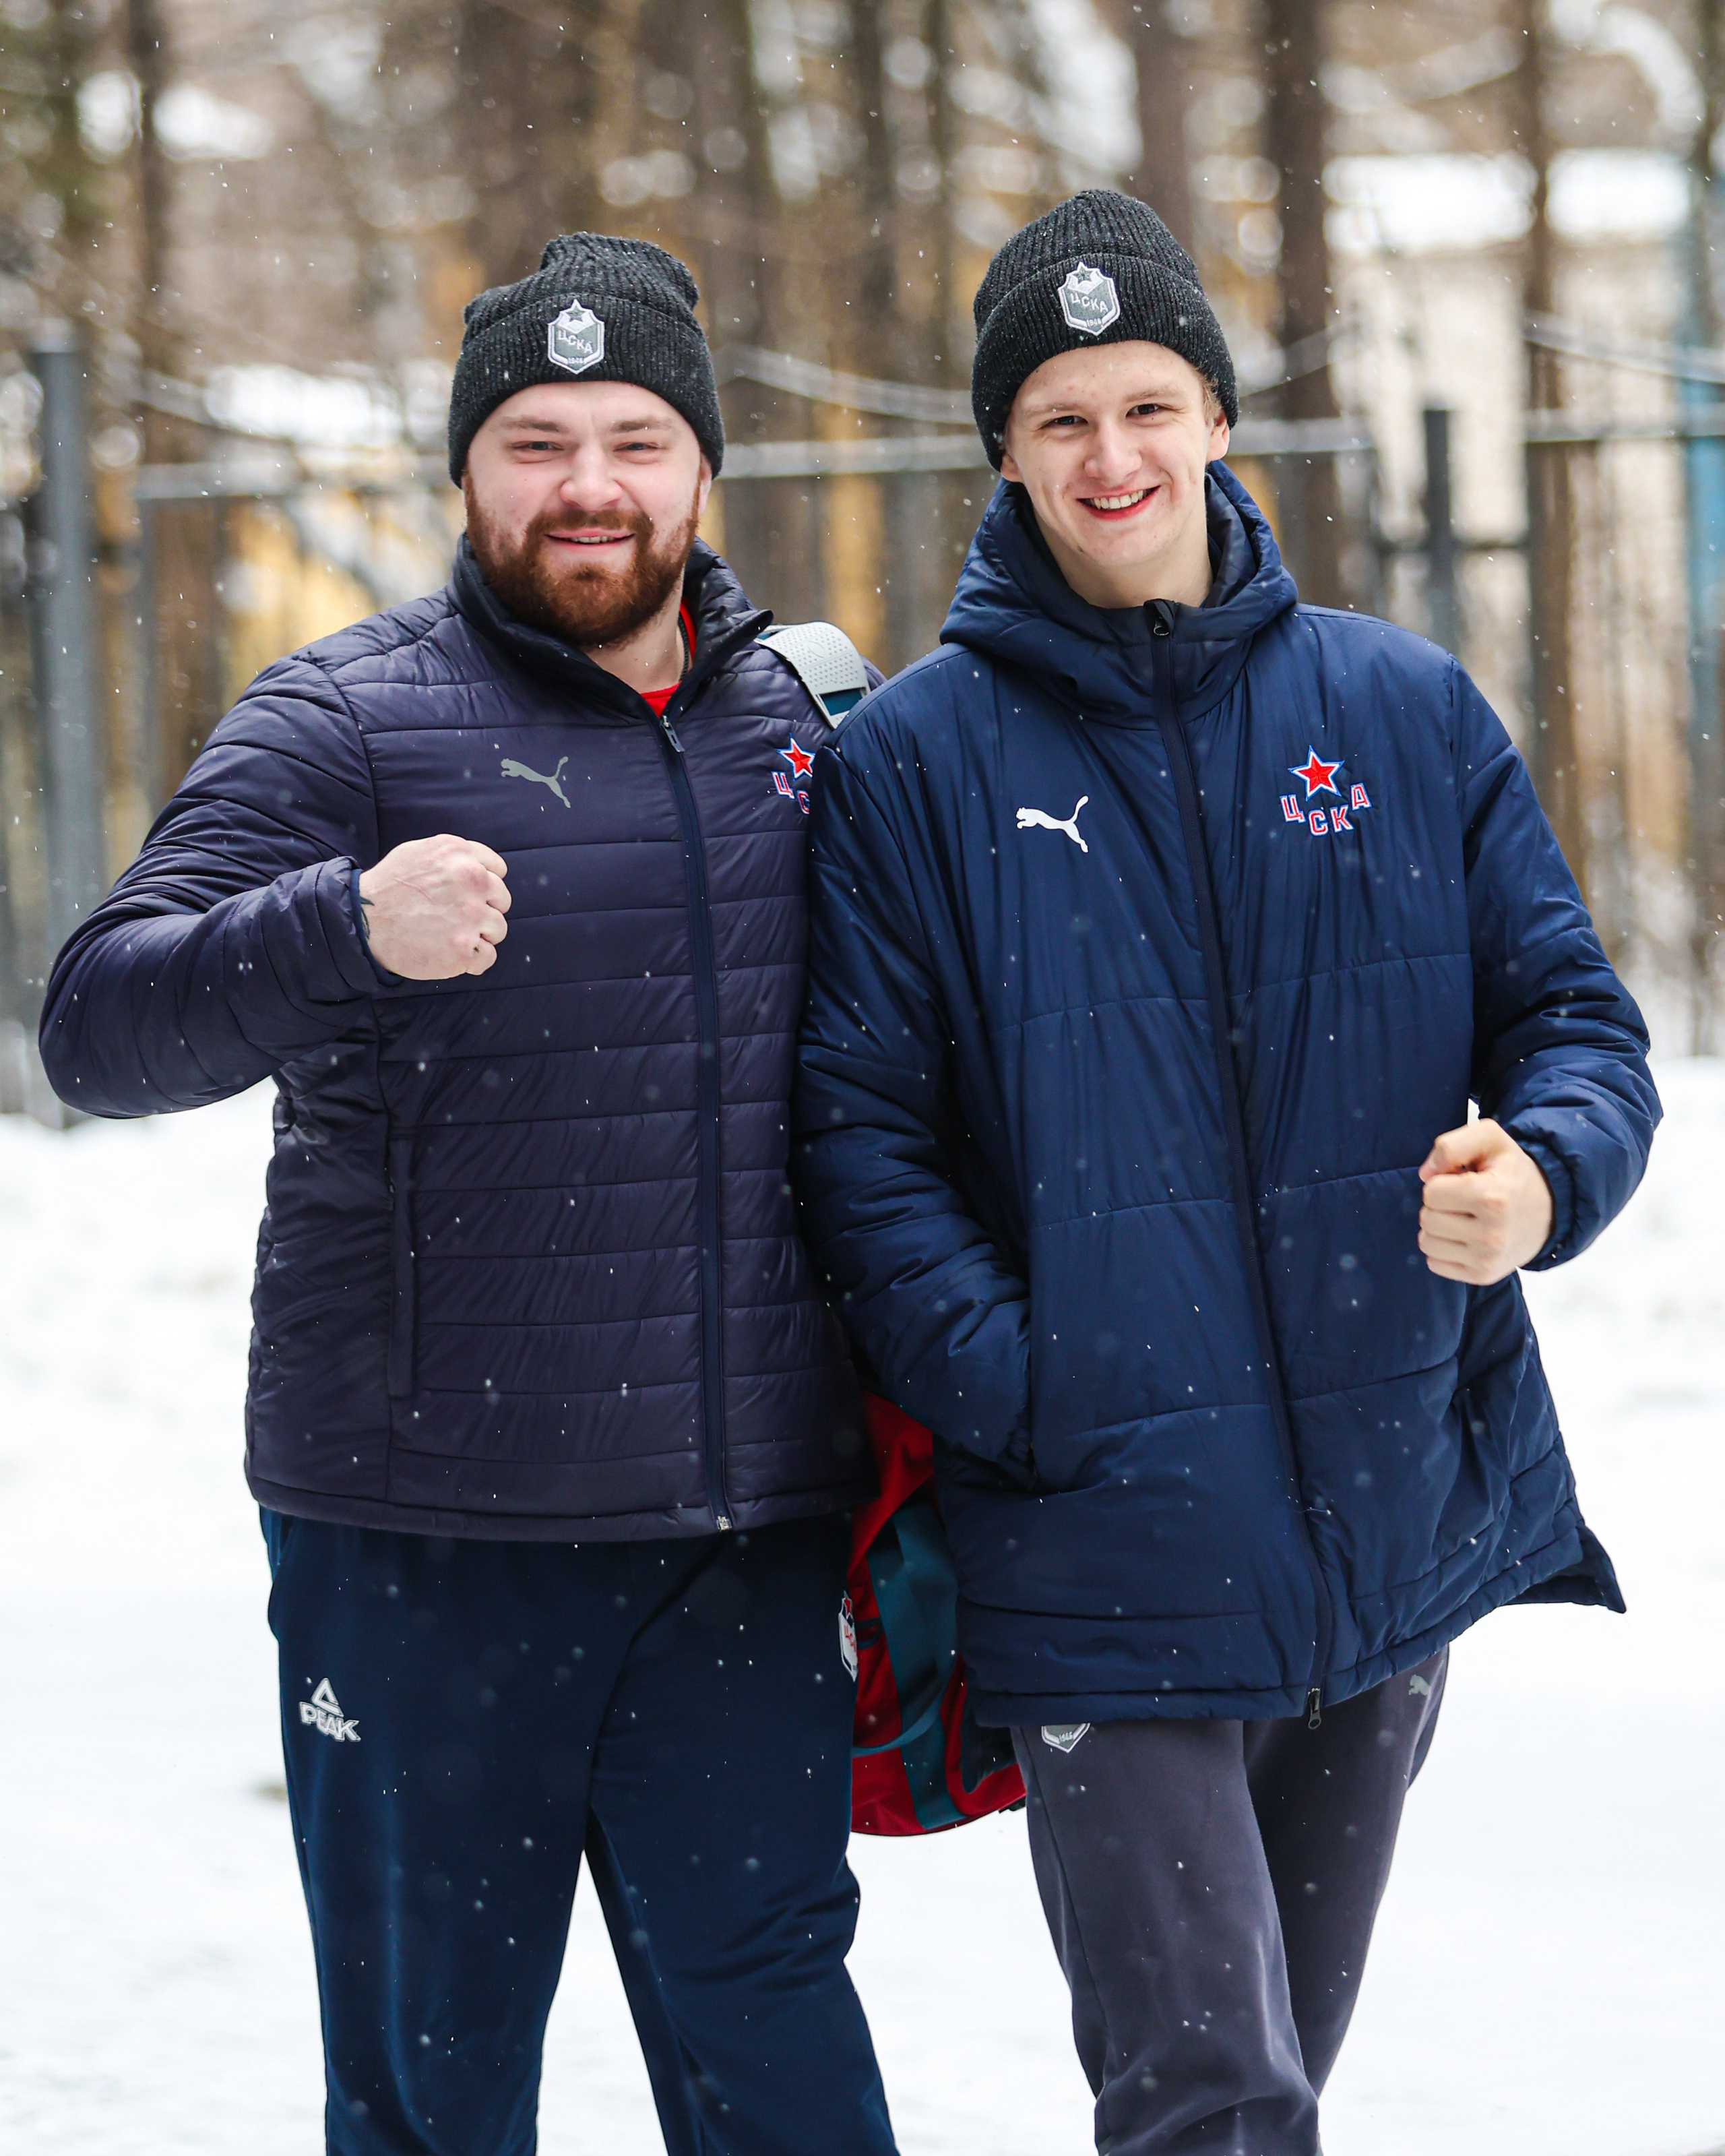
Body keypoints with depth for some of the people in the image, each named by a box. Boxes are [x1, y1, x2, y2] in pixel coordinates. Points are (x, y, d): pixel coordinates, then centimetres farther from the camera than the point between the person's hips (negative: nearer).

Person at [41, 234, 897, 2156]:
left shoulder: (808, 724, 12)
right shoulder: (349, 722, -2)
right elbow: (101, 1025, -14)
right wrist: (351, 929, -32)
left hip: (746, 1534, 3)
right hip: (426, 1537, -3)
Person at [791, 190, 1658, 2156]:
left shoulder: (1404, 712, 6)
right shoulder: (912, 759, -1)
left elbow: (1576, 1017, 7)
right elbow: (861, 1130, -5)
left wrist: (1541, 1175, -17)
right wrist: (1012, 1385, -19)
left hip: (1402, 1536, 4)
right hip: (1109, 1564, -3)